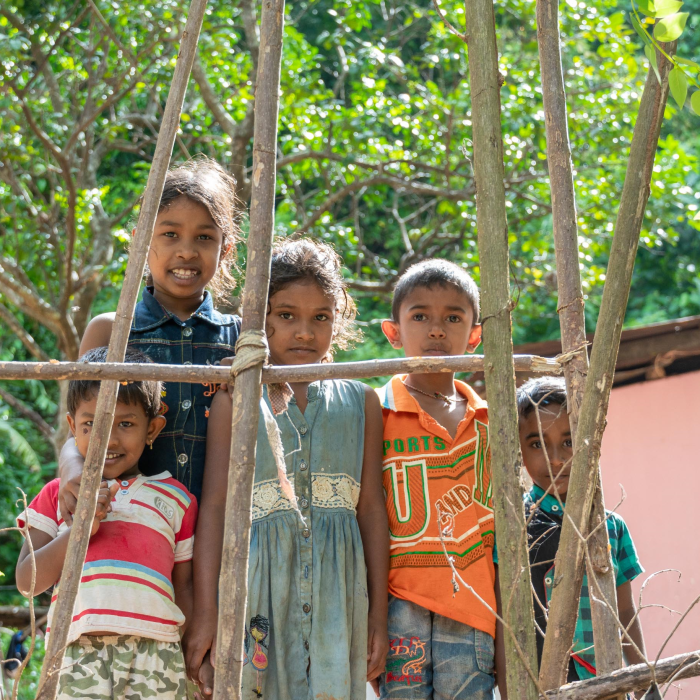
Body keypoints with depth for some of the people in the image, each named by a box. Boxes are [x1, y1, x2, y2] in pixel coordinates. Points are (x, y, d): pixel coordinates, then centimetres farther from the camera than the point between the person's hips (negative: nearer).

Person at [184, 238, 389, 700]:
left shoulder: (359, 402, 12)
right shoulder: (235, 401, 6)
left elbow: (372, 510, 11)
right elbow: (215, 507, 2)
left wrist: (378, 616, 8)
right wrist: (206, 614, -4)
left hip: (338, 590, 1)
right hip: (258, 588, -1)